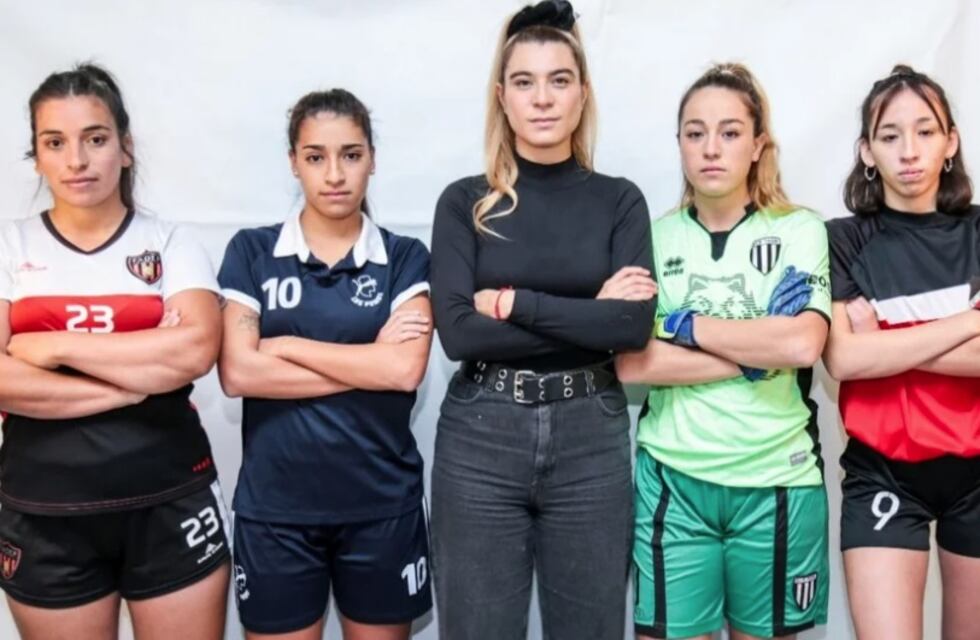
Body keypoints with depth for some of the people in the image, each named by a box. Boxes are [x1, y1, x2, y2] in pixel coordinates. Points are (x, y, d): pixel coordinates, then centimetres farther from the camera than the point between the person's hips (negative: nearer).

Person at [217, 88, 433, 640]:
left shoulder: (406, 257, 1)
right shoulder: (251, 251, 2)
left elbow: (406, 369, -13)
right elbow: (238, 373, -10)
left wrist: (287, 346, -10)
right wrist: (369, 362, -12)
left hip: (382, 502, 0)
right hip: (275, 504, 0)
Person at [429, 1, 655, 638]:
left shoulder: (619, 200, 4)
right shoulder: (466, 201, 2)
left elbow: (635, 325, -10)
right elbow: (457, 330, -11)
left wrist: (512, 302, -12)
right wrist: (589, 316, -11)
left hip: (591, 440, 1)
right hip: (480, 440, 0)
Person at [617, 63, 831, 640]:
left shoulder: (800, 231, 0)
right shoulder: (654, 237, 3)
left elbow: (803, 345, -16)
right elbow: (630, 364, -8)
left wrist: (684, 325, -10)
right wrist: (759, 353, -12)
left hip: (776, 481, 0)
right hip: (672, 480, 1)